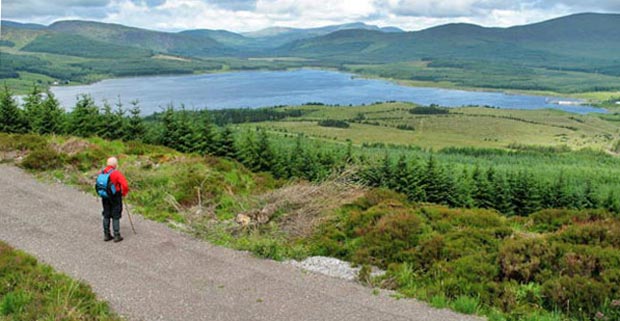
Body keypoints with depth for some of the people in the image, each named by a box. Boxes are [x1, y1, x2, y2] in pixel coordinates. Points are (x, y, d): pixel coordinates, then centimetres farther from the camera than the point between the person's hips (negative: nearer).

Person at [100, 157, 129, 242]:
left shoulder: (102, 173, -1)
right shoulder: (117, 173, -19)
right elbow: (125, 185, -24)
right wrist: (124, 193, -6)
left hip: (105, 197, 5)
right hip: (115, 197, -5)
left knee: (106, 216, 14)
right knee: (116, 217, 3)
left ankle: (106, 235, 21)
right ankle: (116, 236, 7)